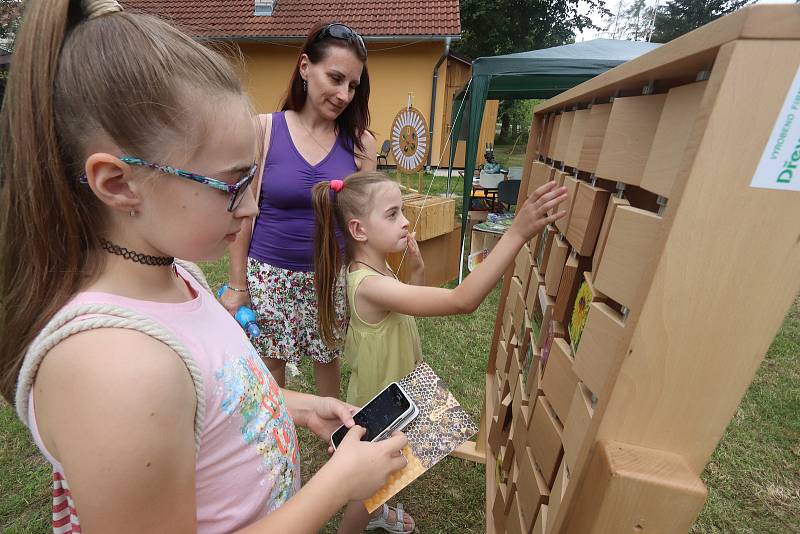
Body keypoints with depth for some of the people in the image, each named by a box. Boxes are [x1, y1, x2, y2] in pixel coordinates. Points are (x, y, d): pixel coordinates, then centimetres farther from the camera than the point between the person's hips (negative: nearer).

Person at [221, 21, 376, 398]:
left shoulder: (360, 141, -2)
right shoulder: (264, 129, -6)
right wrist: (237, 285, -1)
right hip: (268, 274, 0)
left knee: (328, 359, 16)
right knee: (270, 367, 13)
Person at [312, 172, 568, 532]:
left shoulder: (376, 269, -6)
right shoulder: (370, 285, -38)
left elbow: (409, 308, 8)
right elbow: (462, 301, -44)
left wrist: (416, 270, -9)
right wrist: (516, 233, -47)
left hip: (388, 394, 9)